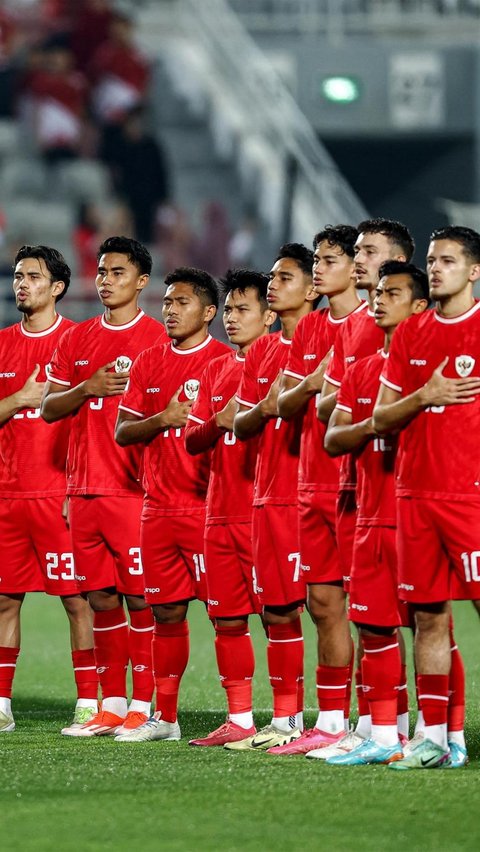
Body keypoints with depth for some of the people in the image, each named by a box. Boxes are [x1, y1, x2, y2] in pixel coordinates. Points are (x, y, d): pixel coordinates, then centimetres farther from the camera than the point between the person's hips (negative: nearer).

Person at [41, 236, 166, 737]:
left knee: (139, 596, -5)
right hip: (83, 488, 5)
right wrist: (89, 388, -6)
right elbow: (49, 409, 12)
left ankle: (143, 707, -2)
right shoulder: (76, 340, 15)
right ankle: (111, 708, 13)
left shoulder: (157, 338, -1)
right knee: (101, 597, 8)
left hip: (134, 489, -5)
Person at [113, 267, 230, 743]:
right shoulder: (149, 363, 13)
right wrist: (161, 420, -8)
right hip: (158, 506, 6)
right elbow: (122, 432, 10)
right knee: (166, 612, 10)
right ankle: (164, 717, 18)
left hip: (207, 506, -6)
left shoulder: (224, 362, -4)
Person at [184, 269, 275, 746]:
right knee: (227, 620, 9)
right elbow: (192, 440, 12)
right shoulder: (215, 371, 16)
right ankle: (239, 719, 16)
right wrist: (221, 422, -7)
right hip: (220, 514, 7)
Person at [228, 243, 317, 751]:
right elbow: (239, 427, 13)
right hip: (269, 496, 7)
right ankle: (285, 719, 15)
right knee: (277, 610, 9)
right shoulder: (261, 352, 17)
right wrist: (265, 408, -6)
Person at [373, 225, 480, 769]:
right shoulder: (410, 334, 13)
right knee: (428, 616, 6)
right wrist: (423, 397, -5)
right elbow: (380, 419, 12)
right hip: (415, 493, 5)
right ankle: (433, 737, 9)